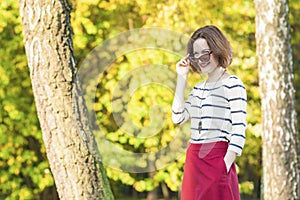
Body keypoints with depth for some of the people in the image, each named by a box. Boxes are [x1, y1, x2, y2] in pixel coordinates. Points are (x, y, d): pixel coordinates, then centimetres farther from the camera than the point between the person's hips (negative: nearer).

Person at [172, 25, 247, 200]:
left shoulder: (232, 84, -5)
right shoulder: (199, 88, 18)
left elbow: (239, 129, -12)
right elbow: (178, 117, 7)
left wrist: (225, 167, -18)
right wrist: (181, 79, 8)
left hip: (217, 159, -7)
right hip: (193, 161, 7)